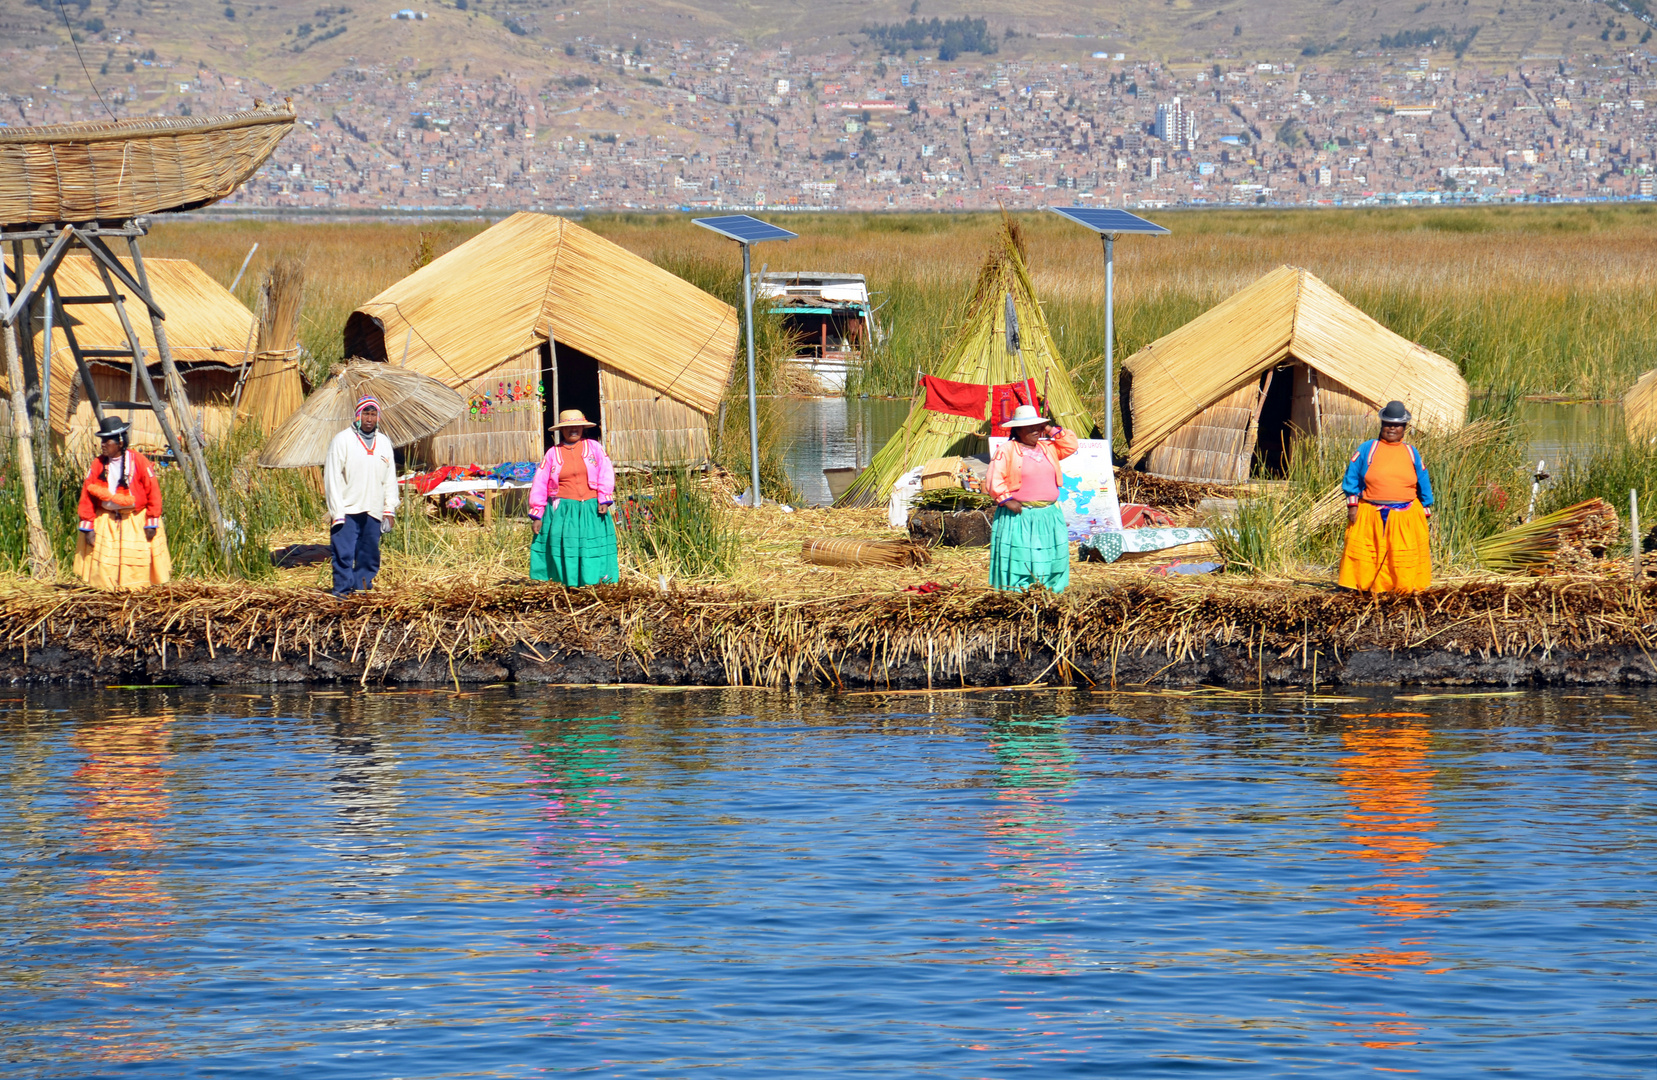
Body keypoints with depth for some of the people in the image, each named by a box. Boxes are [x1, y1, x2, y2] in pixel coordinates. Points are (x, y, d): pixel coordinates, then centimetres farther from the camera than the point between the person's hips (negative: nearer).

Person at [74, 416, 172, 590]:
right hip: (106, 521, 2)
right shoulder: (98, 464, -3)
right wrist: (87, 527, -6)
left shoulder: (139, 461, -11)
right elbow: (87, 496, -1)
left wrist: (152, 523, -10)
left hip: (137, 521, -2)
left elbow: (153, 492, -8)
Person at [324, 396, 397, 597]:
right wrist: (337, 512, -10)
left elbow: (390, 478, 16)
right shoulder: (343, 440, -2)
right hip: (347, 511, -4)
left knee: (370, 555, 5)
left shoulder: (384, 443, 12)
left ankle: (362, 585, 14)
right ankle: (343, 588, -6)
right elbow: (332, 477, -4)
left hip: (373, 511, 4)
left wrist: (390, 509, 7)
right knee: (343, 554, -10)